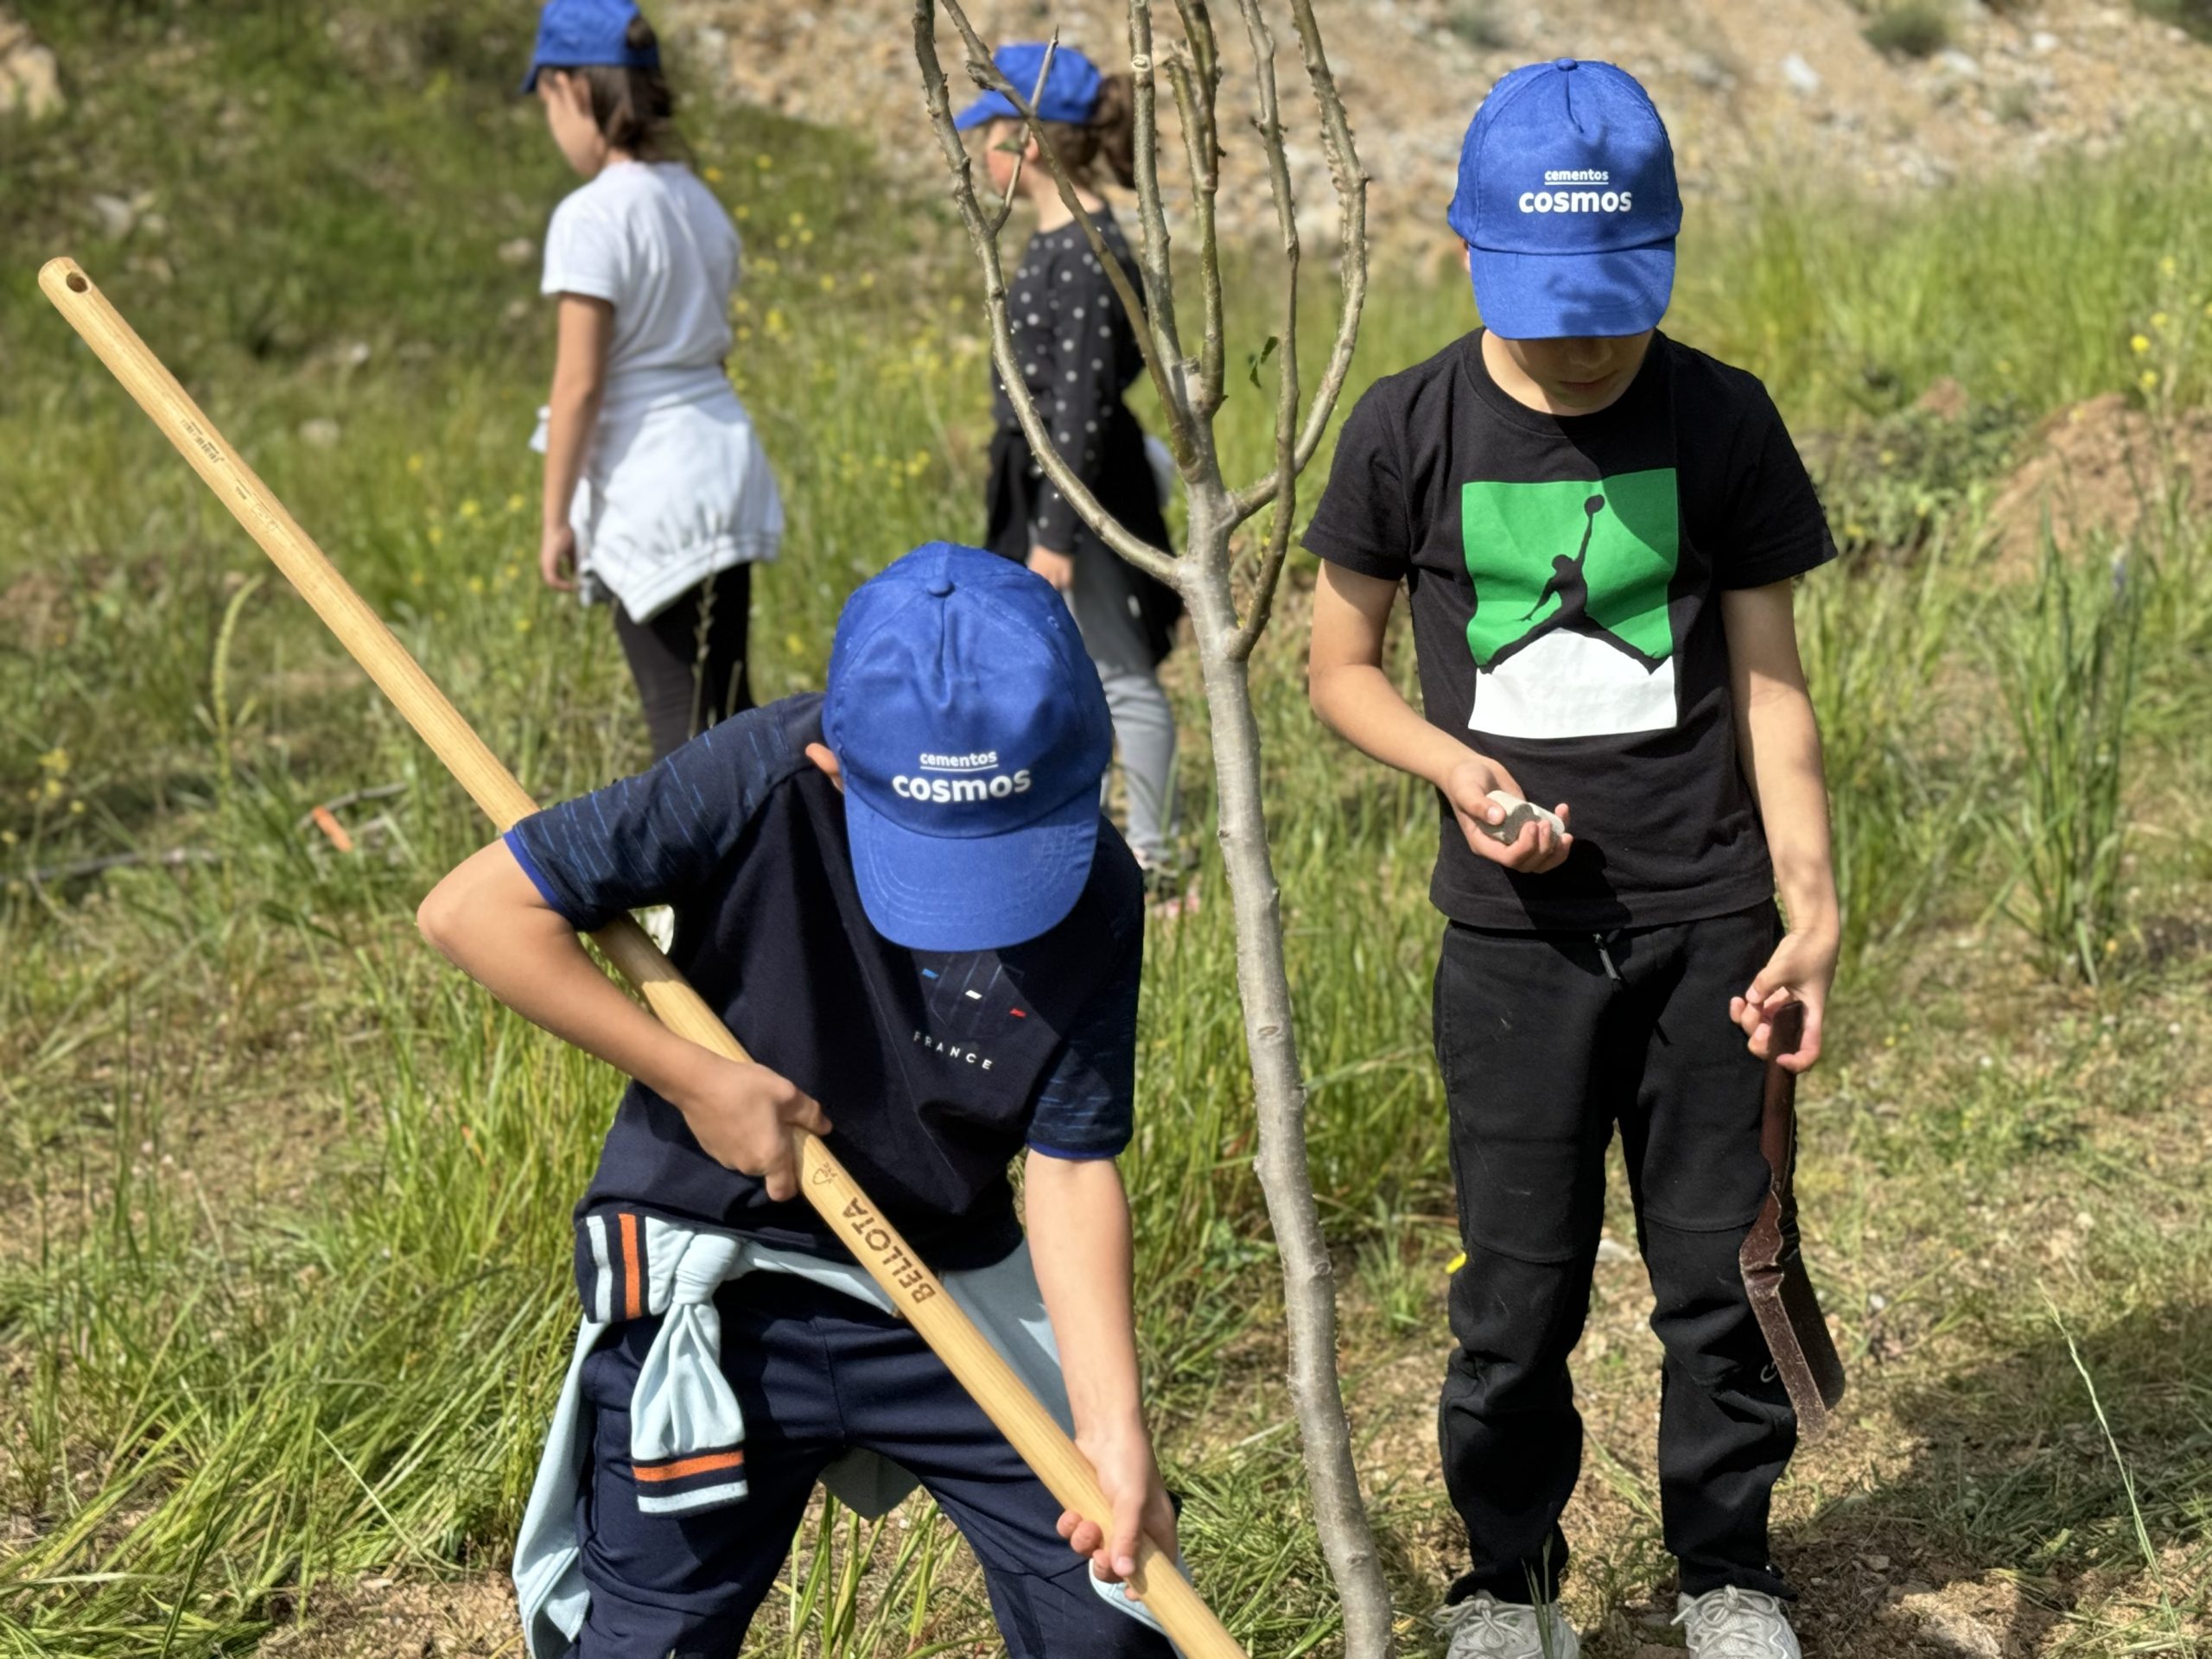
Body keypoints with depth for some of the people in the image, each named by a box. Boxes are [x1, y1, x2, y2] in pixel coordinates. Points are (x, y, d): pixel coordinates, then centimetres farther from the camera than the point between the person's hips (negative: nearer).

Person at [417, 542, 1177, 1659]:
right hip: (712, 1291, -2)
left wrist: (1110, 1422, -19)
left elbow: (1070, 1168, -11)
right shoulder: (764, 782, -24)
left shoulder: (1095, 898, -15)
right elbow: (473, 908, -22)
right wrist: (695, 1078, -21)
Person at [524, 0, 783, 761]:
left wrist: (555, 519, -8)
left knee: (685, 723, -2)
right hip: (725, 463, 8)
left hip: (650, 489, -8)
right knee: (723, 710, 14)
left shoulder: (591, 218, -13)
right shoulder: (698, 201, 9)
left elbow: (579, 384, -15)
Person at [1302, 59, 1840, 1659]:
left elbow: (1769, 682, 1)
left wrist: (1813, 905, -6)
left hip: (1706, 921, 1)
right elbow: (1341, 663, 5)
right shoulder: (1411, 430, -5)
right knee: (1519, 1293, 7)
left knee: (1720, 1271, 10)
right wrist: (1456, 764, -15)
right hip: (1515, 932, 0)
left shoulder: (1724, 421, -4)